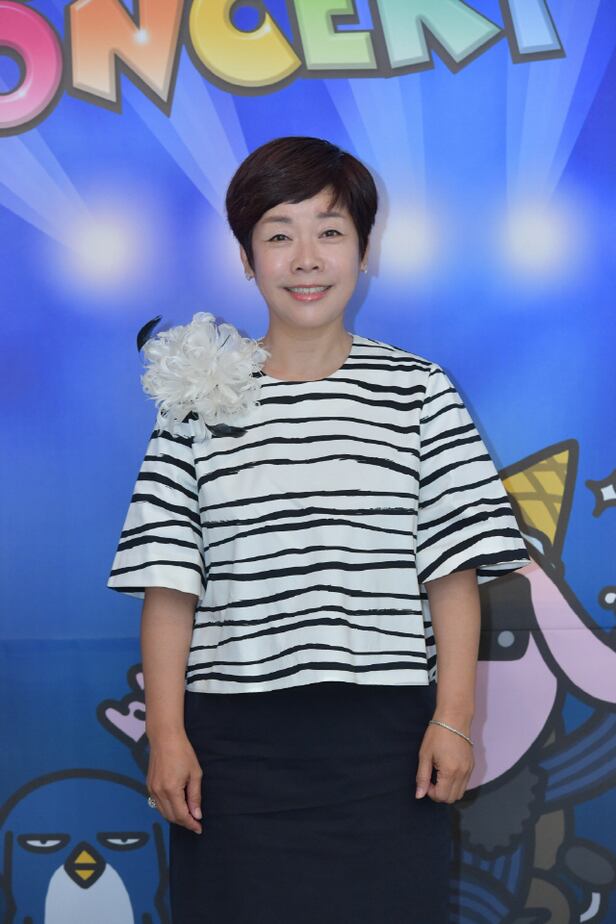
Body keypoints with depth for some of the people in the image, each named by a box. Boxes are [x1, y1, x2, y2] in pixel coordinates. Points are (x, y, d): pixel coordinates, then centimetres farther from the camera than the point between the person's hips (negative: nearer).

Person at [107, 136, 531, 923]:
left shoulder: (420, 391, 4)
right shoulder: (201, 396, 4)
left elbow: (454, 569, 2)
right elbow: (168, 580, 2)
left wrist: (453, 718, -4)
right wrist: (165, 731, -3)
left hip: (385, 739, 0)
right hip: (234, 743, 0)